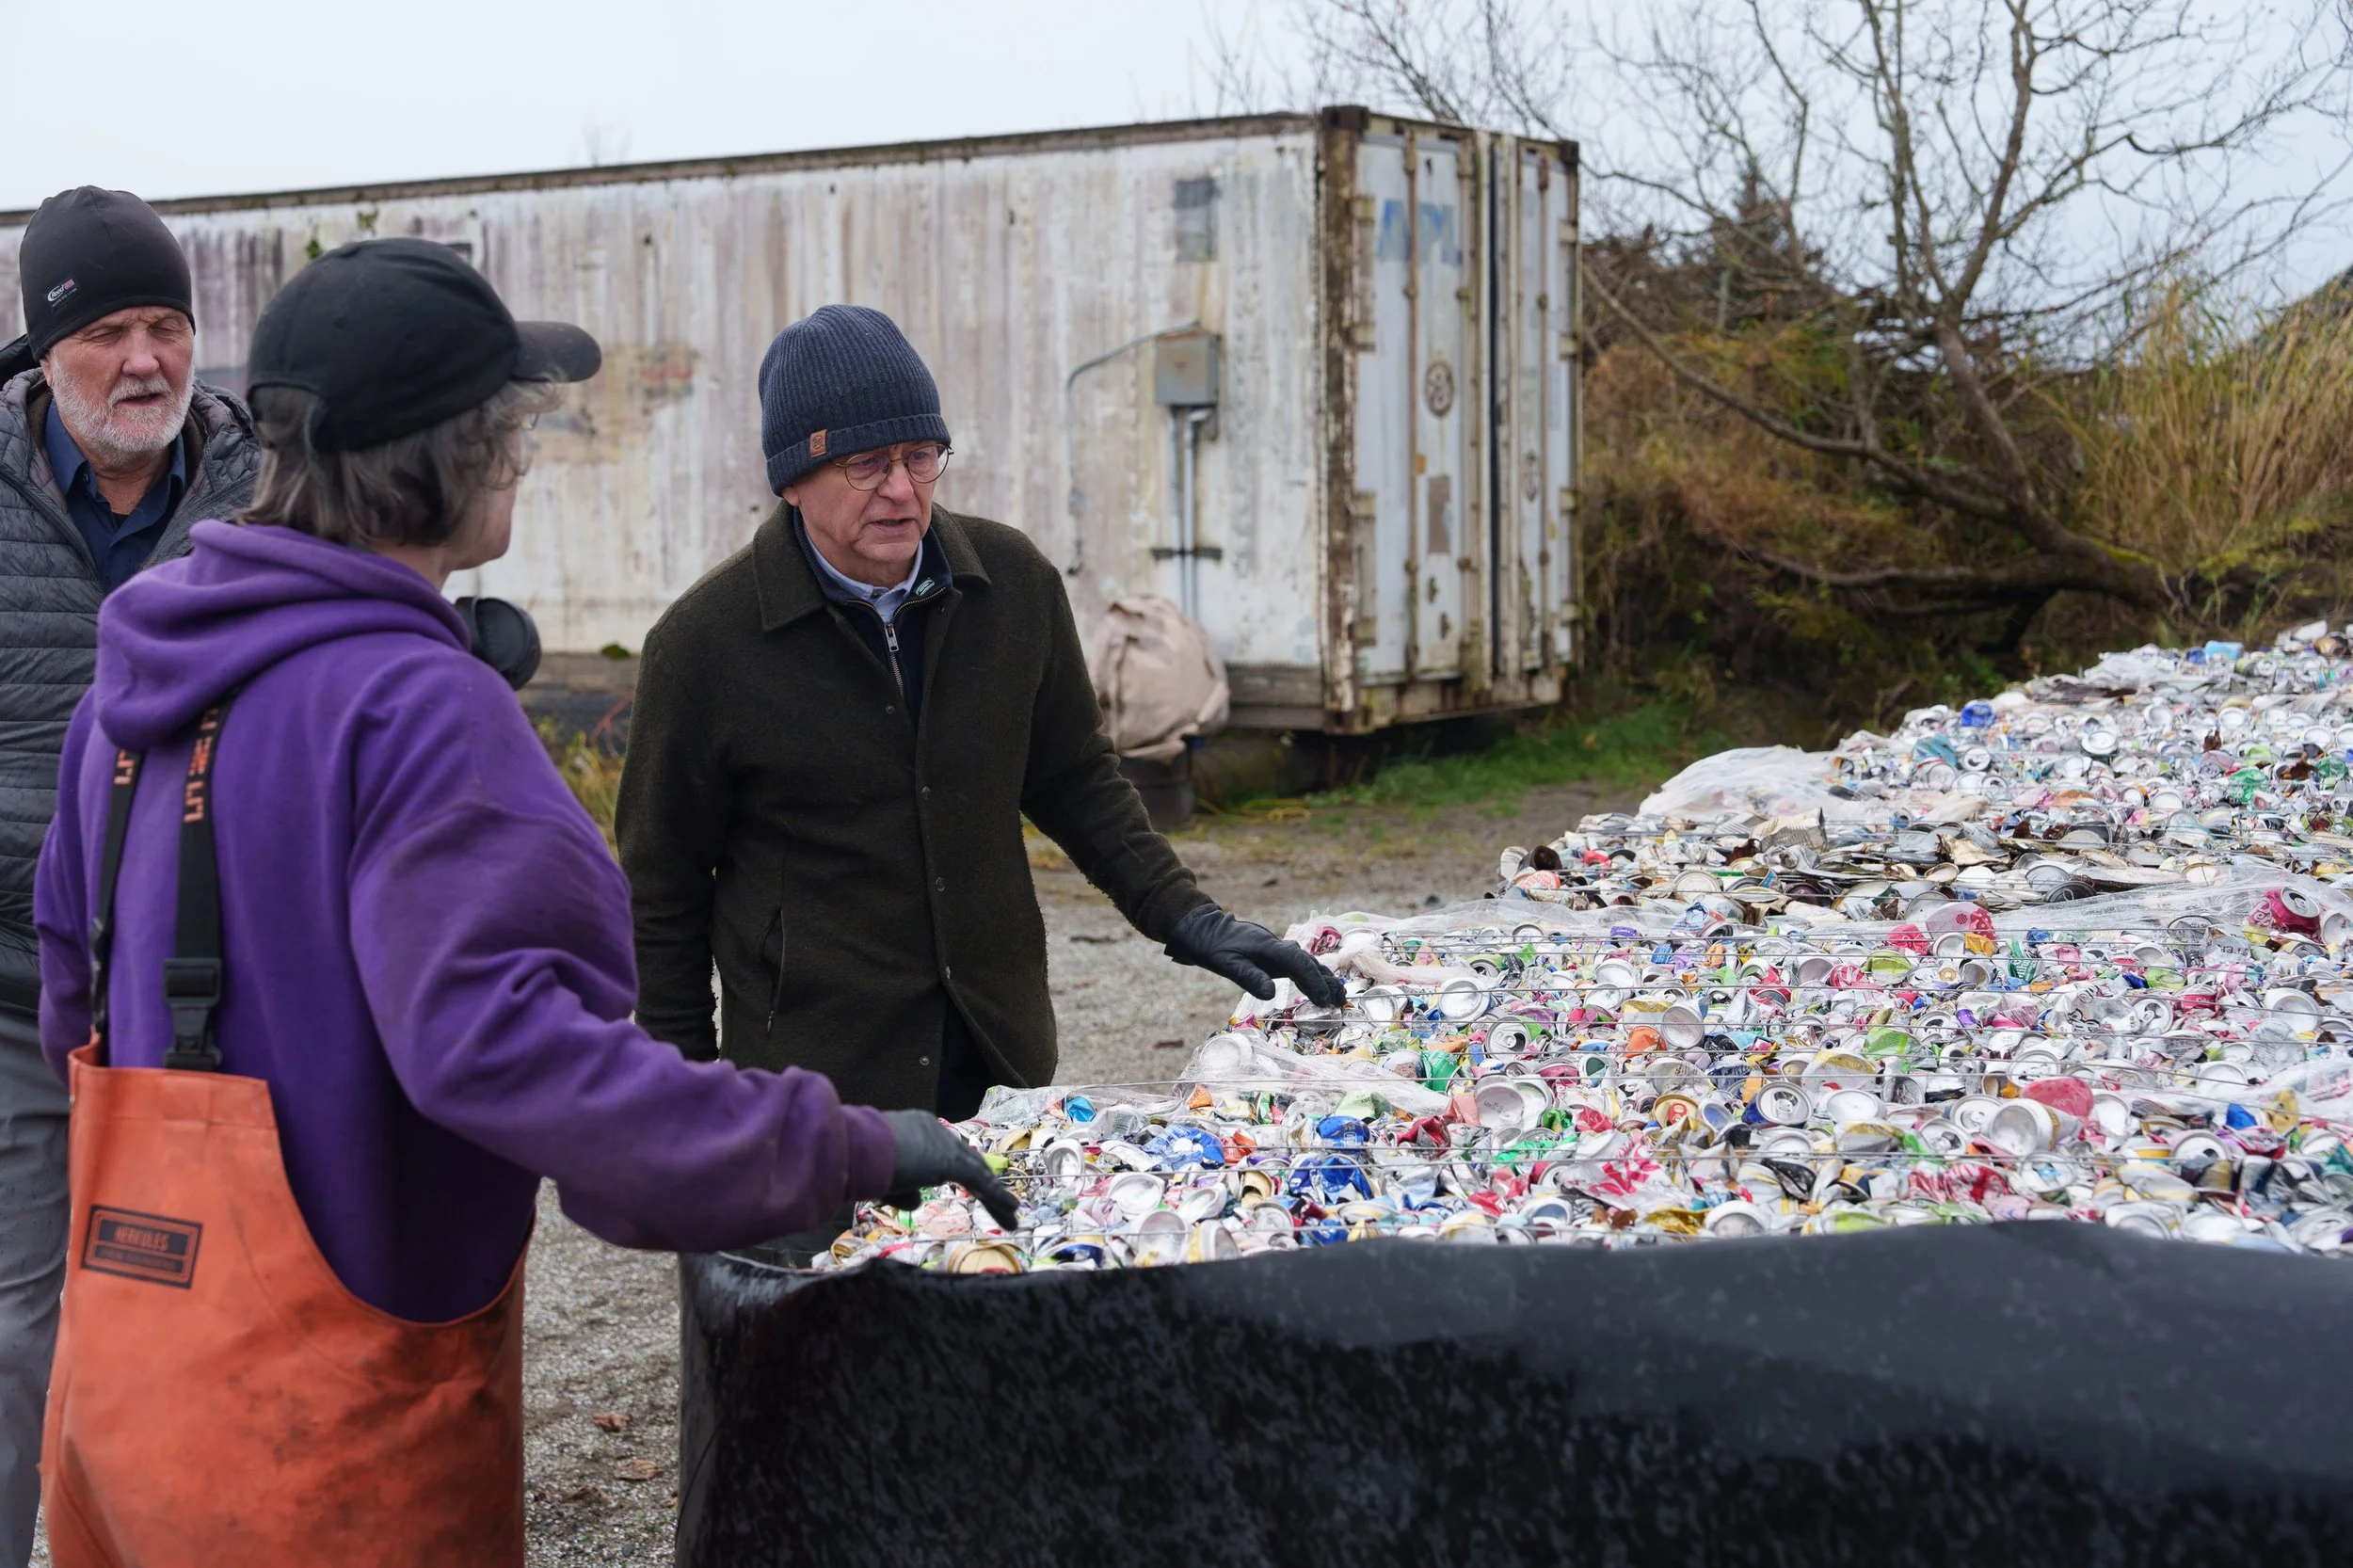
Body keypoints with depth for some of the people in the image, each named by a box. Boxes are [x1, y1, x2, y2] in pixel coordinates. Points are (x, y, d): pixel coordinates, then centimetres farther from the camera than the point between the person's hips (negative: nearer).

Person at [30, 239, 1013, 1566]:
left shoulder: (147, 675, 6)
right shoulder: (414, 707, -21)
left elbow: (72, 985, 15)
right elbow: (496, 1038, -31)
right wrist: (840, 1151, -28)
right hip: (323, 1414, -8)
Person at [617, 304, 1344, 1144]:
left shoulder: (1015, 581, -1)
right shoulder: (702, 641, -11)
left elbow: (1073, 777, 13)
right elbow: (663, 889, -2)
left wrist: (1184, 916, 2)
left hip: (1002, 1054, 4)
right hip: (816, 1071, -4)